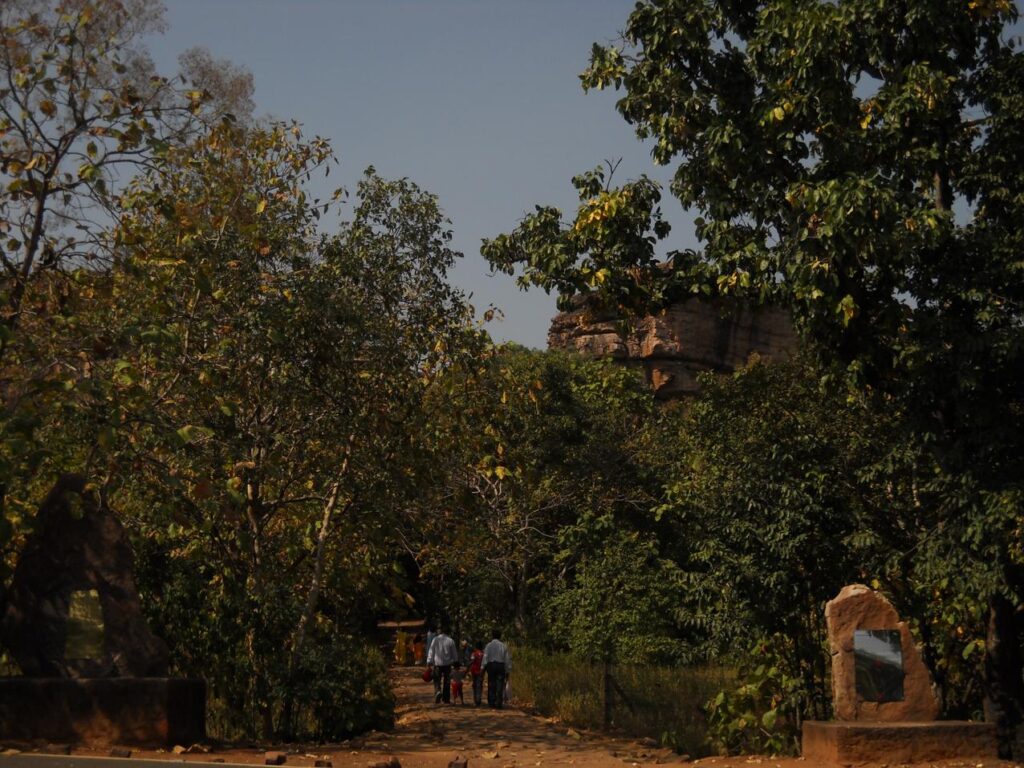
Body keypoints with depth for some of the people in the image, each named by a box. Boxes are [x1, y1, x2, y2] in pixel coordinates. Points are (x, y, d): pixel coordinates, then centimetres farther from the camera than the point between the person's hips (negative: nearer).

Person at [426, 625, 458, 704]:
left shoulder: (435, 640, -2)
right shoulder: (450, 641, 0)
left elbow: (431, 651, -1)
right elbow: (454, 653, 5)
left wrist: (429, 662, 3)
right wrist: (455, 662, 14)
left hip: (437, 663, -1)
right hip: (447, 664, 1)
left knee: (437, 680, 7)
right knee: (447, 681, 9)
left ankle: (438, 691, -22)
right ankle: (446, 699, 13)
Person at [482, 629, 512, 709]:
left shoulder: (489, 645, 2)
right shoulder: (503, 646, 5)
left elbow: (485, 657, -3)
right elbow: (507, 659, 5)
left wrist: (483, 668, 0)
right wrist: (507, 671, 10)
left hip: (491, 665, 0)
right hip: (501, 665, 0)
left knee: (491, 685, 7)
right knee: (500, 685, 0)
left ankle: (491, 703, 7)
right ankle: (499, 703, -4)